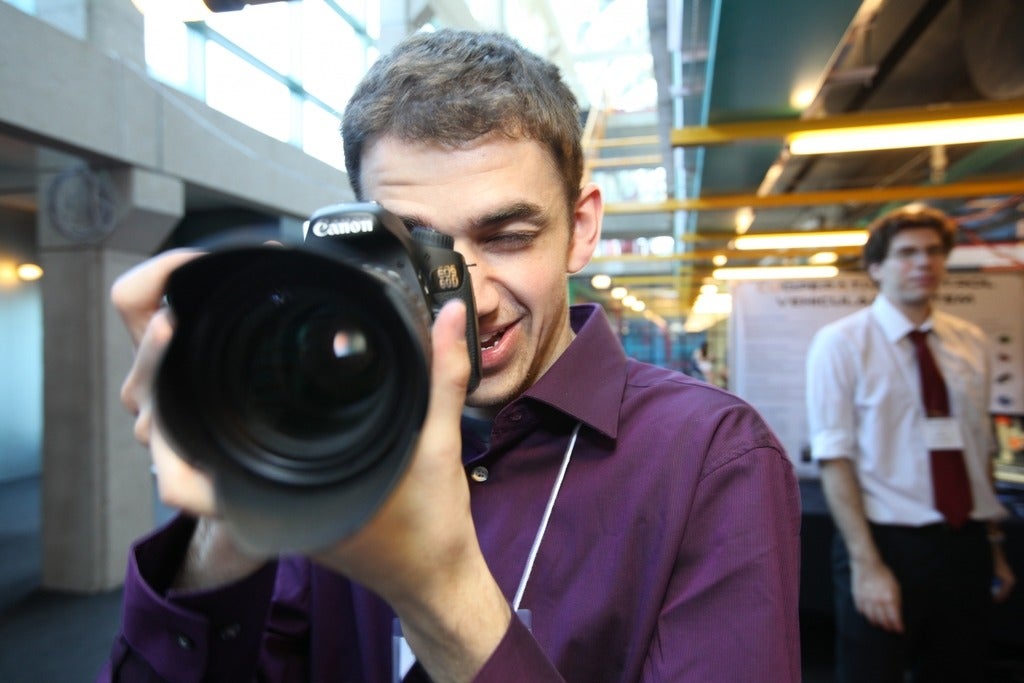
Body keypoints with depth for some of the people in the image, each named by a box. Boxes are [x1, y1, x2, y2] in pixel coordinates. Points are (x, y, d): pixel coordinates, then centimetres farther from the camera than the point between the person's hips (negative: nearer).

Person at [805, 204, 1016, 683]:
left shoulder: (970, 343, 8)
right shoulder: (841, 343, -8)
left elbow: (980, 447, 13)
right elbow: (834, 457, -13)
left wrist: (994, 543, 12)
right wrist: (866, 563, -17)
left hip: (966, 547, 5)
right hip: (887, 544, -5)